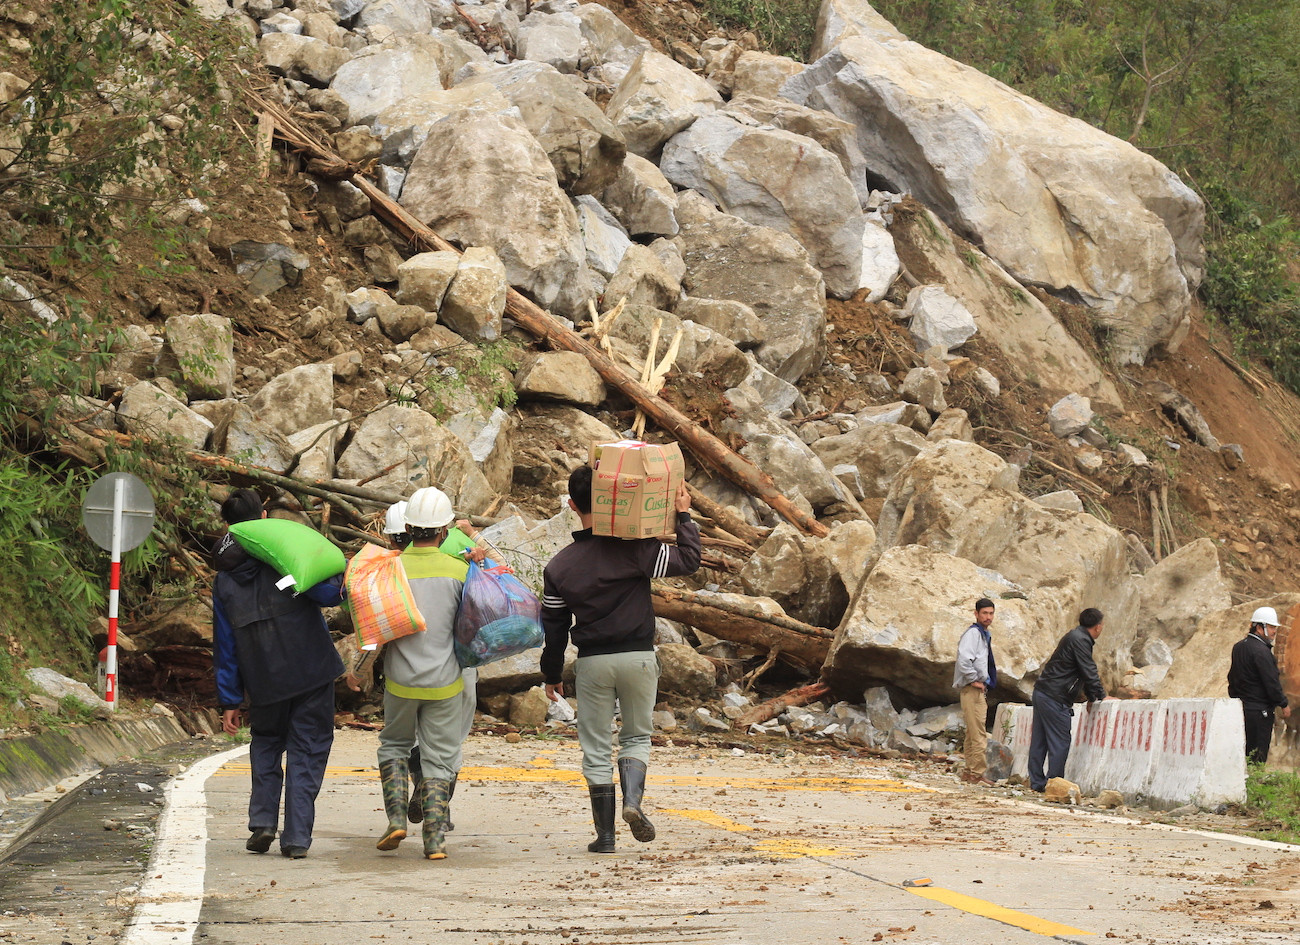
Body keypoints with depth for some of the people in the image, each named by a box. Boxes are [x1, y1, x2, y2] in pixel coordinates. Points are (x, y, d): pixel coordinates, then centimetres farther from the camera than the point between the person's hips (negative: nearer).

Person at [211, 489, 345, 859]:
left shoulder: (224, 580, 8)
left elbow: (225, 647, 10)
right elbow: (325, 593, -18)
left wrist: (229, 701, 13)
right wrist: (341, 575, 2)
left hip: (264, 685, 3)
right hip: (311, 673, -3)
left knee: (266, 745, 23)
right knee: (307, 752, 5)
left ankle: (262, 822, 10)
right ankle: (296, 838, 1)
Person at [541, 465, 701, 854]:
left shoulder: (559, 566, 1)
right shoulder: (634, 548, -9)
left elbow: (553, 627, 6)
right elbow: (687, 559, -10)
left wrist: (552, 675, 16)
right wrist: (684, 516, 2)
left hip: (592, 661, 1)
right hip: (638, 656, -1)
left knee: (596, 747, 8)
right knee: (637, 735, 16)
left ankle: (605, 833, 8)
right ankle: (633, 799, -10)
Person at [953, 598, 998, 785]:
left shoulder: (985, 634, 18)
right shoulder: (973, 633, -13)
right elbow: (964, 660, -26)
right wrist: (975, 680, -18)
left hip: (981, 690, 10)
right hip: (973, 690, -10)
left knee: (973, 733, 14)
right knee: (978, 734, -11)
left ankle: (969, 771, 19)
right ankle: (977, 774, -10)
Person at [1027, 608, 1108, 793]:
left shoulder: (1076, 637, 18)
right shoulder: (1080, 640, -14)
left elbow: (1087, 672, 22)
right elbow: (1089, 672, -16)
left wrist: (1092, 696, 17)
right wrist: (1101, 696, -8)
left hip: (1042, 693, 10)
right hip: (1054, 698, -10)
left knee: (1039, 741, 10)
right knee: (1060, 742, -6)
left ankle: (1037, 782, 15)